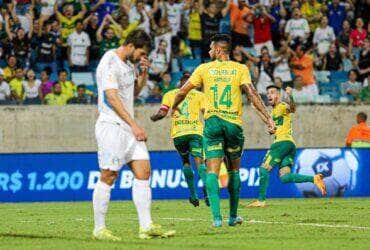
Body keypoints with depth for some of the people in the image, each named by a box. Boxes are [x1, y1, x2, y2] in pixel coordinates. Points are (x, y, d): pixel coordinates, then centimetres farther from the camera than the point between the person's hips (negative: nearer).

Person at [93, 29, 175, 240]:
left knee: (143, 172, 1)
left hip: (128, 127, 9)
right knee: (109, 176, -6)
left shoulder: (128, 63, 15)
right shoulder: (110, 63, -13)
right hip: (111, 126, -9)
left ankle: (146, 227, 0)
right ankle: (99, 229, 2)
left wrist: (144, 73, 8)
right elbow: (112, 98, -19)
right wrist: (134, 125, -19)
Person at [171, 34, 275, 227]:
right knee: (234, 170, 16)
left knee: (212, 171, -5)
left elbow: (183, 91, 7)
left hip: (212, 123, -1)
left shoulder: (204, 69, 5)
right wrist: (267, 117, -11)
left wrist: (175, 107, 26)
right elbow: (251, 93, -9)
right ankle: (233, 216, 20)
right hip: (234, 124, 1)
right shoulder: (240, 69, 3)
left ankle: (217, 217, -20)